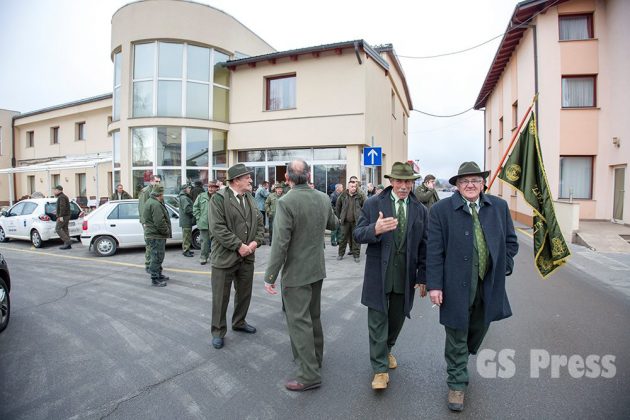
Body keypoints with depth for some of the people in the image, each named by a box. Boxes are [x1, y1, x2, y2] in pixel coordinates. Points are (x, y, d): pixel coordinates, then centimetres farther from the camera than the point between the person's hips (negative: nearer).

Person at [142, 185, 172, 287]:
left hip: (153, 234, 11)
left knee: (158, 256, 21)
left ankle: (158, 274, 33)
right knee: (157, 257, -5)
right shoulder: (155, 205, -20)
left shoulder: (150, 202, 16)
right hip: (156, 235, -11)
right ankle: (155, 279, 1)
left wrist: (167, 231, 18)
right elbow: (159, 222, -26)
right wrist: (167, 231, -13)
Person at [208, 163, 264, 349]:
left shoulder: (250, 199, 9)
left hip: (247, 257, 6)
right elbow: (217, 228, -19)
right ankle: (218, 332, 24)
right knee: (220, 297, 6)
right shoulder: (218, 199, -12)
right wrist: (239, 246, -20)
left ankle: (239, 322, 40)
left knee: (244, 294, 19)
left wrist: (256, 241, -7)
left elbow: (259, 223, 11)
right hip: (225, 257, -6)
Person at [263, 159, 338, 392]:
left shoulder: (286, 202, -21)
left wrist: (270, 276, -15)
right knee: (313, 316, 22)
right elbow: (332, 224, 16)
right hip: (317, 269, 7)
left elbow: (280, 243, -23)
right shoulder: (323, 198, -1)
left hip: (296, 272, -7)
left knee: (299, 321, 2)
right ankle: (315, 357, 39)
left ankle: (309, 374, 8)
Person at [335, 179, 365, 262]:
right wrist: (339, 217, 9)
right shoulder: (343, 195, 3)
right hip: (345, 221, 1)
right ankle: (341, 254, 20)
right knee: (343, 237, 8)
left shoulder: (360, 196, -1)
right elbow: (338, 206, 12)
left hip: (356, 221, -1)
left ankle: (356, 255, 12)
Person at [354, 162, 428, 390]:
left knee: (397, 318, 18)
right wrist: (375, 229, -30)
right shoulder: (373, 204, -4)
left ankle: (386, 350, 46)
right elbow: (358, 234, -8)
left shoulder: (420, 210, 4)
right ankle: (380, 369, 20)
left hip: (405, 275, 3)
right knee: (377, 321, 4)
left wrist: (423, 277, 3)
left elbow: (424, 247, 6)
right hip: (379, 274, -3)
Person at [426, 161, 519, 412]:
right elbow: (434, 251, -10)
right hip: (457, 286, -4)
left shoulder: (499, 207, 4)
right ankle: (457, 383, 27)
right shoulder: (441, 210, -9)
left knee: (477, 331, 20)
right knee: (457, 336, 8)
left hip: (489, 285, 4)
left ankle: (460, 362, 48)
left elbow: (510, 241, 13)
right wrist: (434, 285, -13)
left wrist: (504, 267, 1)